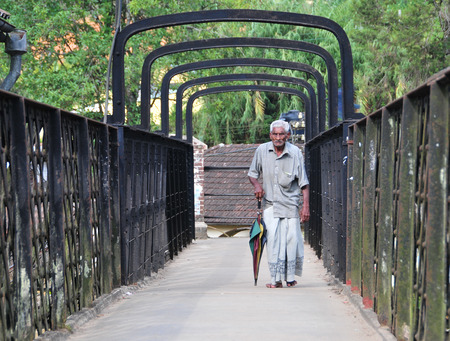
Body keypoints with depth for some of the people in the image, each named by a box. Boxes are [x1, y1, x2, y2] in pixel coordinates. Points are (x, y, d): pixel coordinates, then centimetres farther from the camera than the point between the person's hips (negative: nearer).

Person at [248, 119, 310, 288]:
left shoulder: (295, 153, -6)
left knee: (292, 240, -3)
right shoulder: (262, 150, -2)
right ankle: (276, 279, -7)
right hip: (270, 204, 1)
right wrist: (257, 185, -10)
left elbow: (304, 182, -2)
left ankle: (290, 277, 15)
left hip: (290, 204, -1)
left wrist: (306, 206, -8)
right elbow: (252, 173, 12)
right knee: (273, 240, -10)